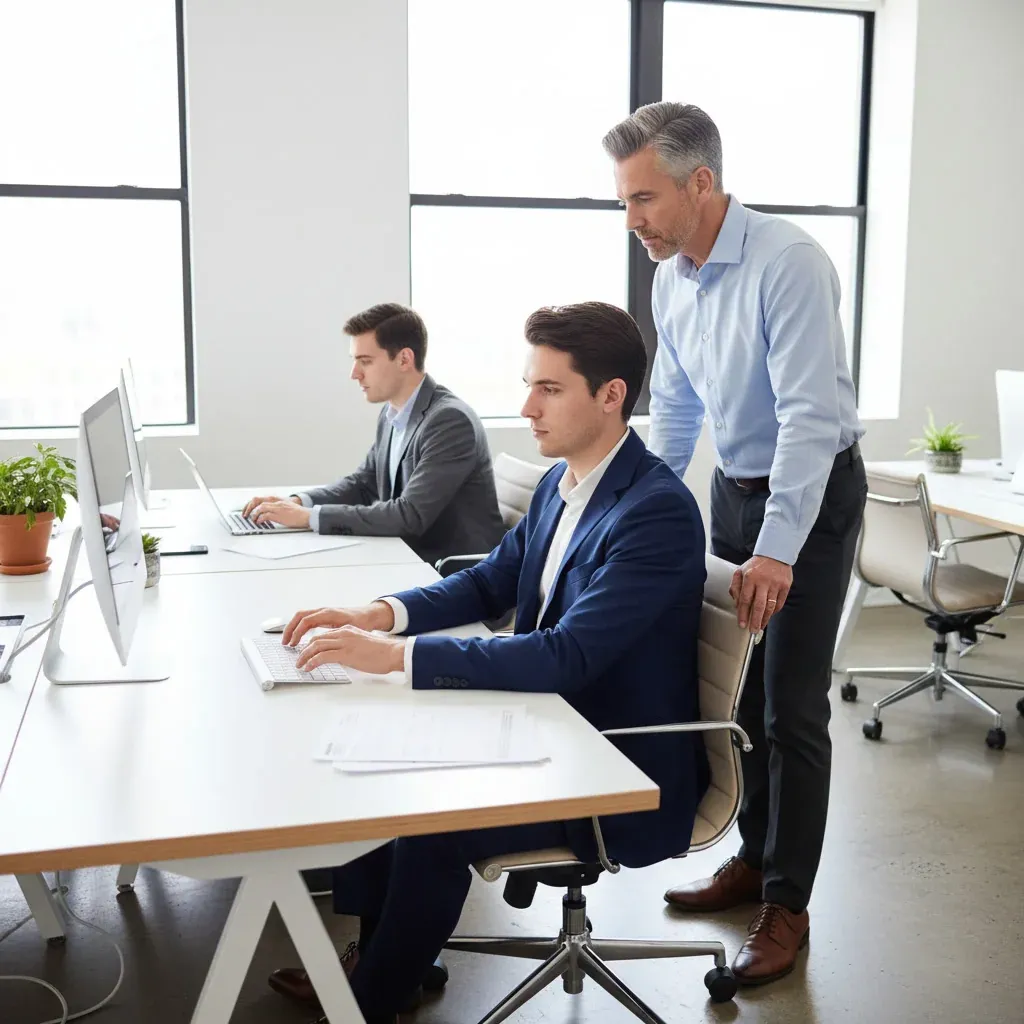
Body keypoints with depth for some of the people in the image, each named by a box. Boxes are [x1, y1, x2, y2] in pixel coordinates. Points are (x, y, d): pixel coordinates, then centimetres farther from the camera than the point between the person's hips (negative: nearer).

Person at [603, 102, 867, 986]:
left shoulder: (788, 263, -24)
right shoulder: (672, 279, 1)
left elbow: (810, 415, -28)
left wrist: (777, 551, -31)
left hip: (816, 495, -7)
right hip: (735, 488, 7)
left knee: (792, 708, -3)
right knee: (737, 692, 14)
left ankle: (787, 904, 12)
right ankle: (755, 856, 31)